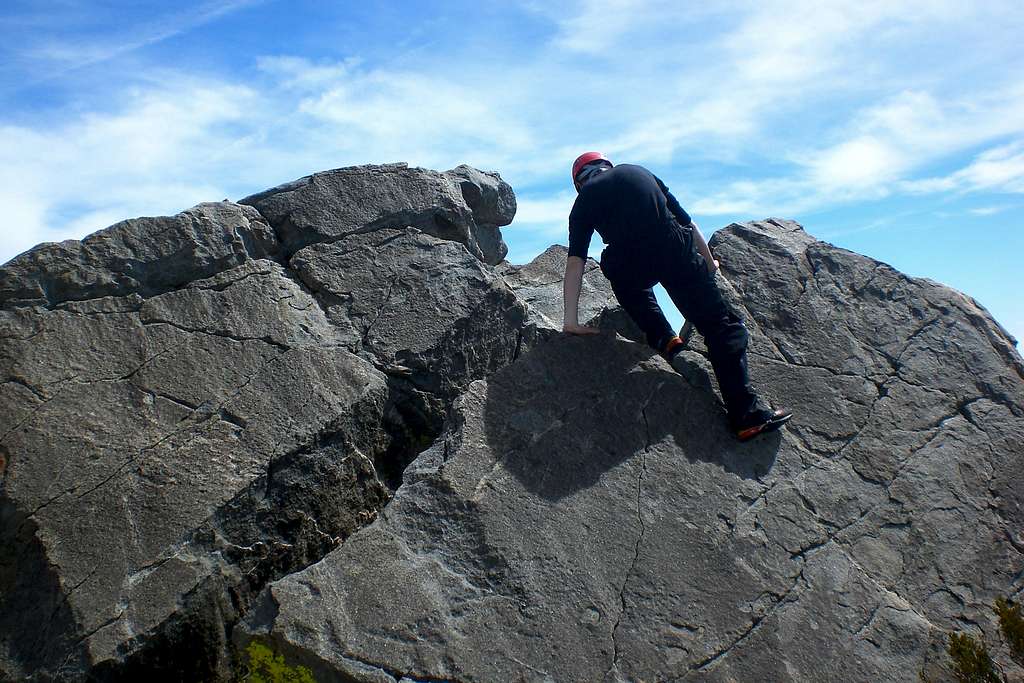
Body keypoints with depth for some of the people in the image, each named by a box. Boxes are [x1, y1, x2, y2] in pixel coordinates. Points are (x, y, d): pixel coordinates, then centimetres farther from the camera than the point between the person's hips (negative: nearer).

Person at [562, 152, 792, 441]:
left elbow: (575, 262, 10)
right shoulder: (639, 172, 27)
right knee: (721, 326, 7)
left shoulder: (585, 199, 20)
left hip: (630, 267, -1)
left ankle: (662, 337, 17)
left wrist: (571, 320, 9)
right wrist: (708, 261, 40)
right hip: (676, 252, 1)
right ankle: (746, 415, 0)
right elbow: (685, 220, 27)